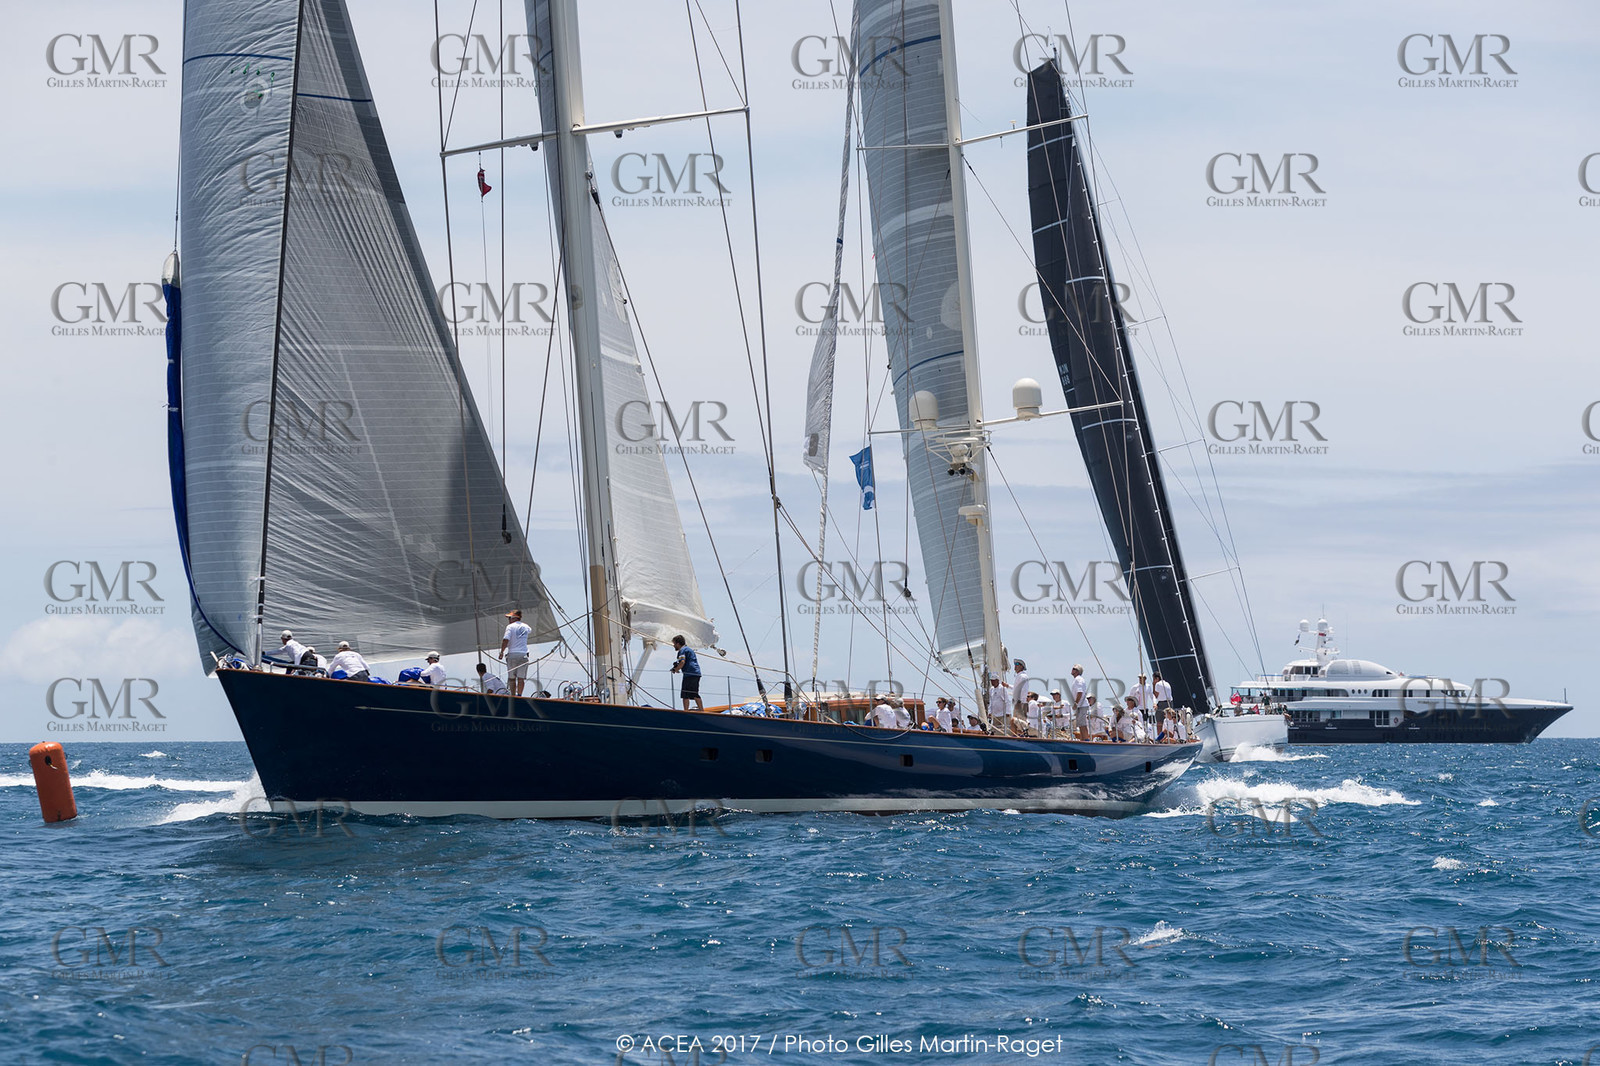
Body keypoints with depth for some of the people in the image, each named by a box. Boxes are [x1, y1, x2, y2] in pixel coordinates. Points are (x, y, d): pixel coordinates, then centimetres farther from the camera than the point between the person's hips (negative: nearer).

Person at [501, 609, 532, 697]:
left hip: (512, 654, -3)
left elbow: (505, 640, -15)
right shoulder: (525, 626, 11)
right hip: (523, 655, 3)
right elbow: (530, 631, 37)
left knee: (512, 678, 4)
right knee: (521, 678, 1)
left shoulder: (510, 626, -4)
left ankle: (513, 697, 2)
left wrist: (502, 652, -8)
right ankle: (519, 695, -9)